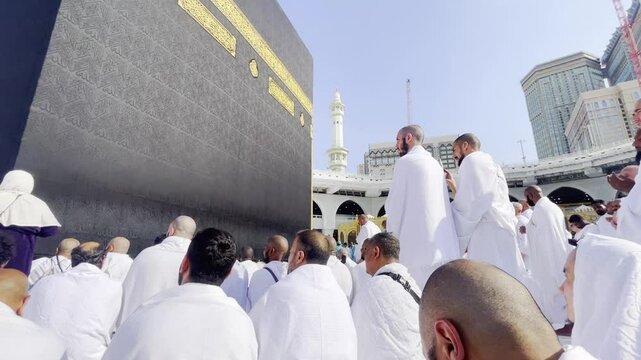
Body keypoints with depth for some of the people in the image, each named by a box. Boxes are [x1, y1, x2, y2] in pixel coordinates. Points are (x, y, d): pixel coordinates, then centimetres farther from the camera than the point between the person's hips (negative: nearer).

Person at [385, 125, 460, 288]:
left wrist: (392, 237, 4)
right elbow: (442, 203, 18)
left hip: (418, 241, -8)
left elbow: (393, 204, -6)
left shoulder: (405, 162, -5)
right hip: (444, 242, 8)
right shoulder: (435, 163, 17)